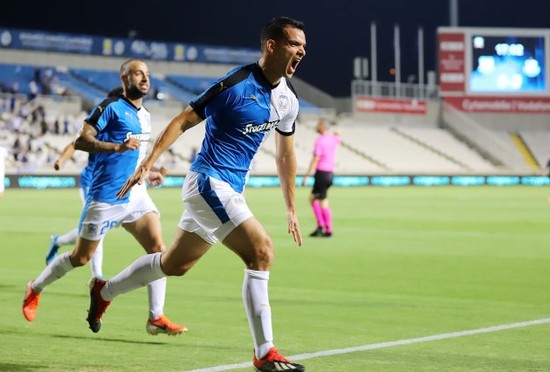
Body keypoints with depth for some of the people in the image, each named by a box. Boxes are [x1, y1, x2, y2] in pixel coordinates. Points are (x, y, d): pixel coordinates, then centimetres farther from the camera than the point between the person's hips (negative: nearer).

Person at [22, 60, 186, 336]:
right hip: (106, 197, -6)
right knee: (81, 256, 5)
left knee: (158, 248, -11)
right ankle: (35, 289, 29)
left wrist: (146, 174, 15)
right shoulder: (111, 107, -10)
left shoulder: (145, 116, 15)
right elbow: (80, 141, -18)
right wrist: (119, 147, -28)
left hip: (135, 195, 7)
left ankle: (156, 318, -10)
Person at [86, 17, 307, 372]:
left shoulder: (288, 99, 6)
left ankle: (104, 291, 41)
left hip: (230, 189, 9)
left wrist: (291, 209, 18)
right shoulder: (236, 84, -17)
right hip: (209, 181, -9)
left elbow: (286, 154, 17)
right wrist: (147, 164, -18)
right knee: (261, 252, -20)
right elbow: (183, 121, -12)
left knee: (174, 264, 19)